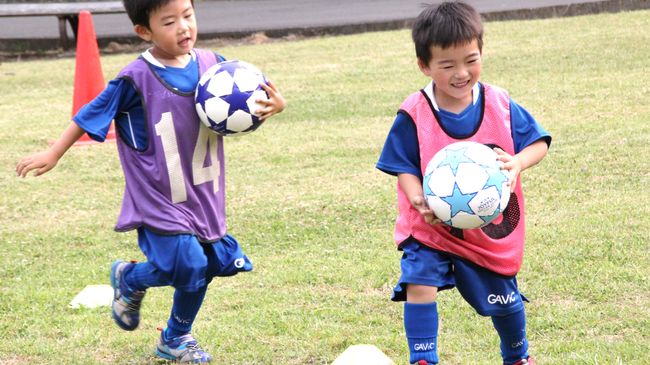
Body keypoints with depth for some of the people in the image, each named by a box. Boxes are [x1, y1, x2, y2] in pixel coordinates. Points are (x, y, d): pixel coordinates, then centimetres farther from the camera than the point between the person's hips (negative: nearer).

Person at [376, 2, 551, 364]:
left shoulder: (499, 104, -9)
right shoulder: (414, 115, -15)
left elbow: (538, 142, -5)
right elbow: (404, 167, -10)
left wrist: (518, 162, -27)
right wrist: (418, 199, -30)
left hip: (493, 229, 2)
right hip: (432, 228, -2)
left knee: (505, 301, 16)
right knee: (419, 285, -24)